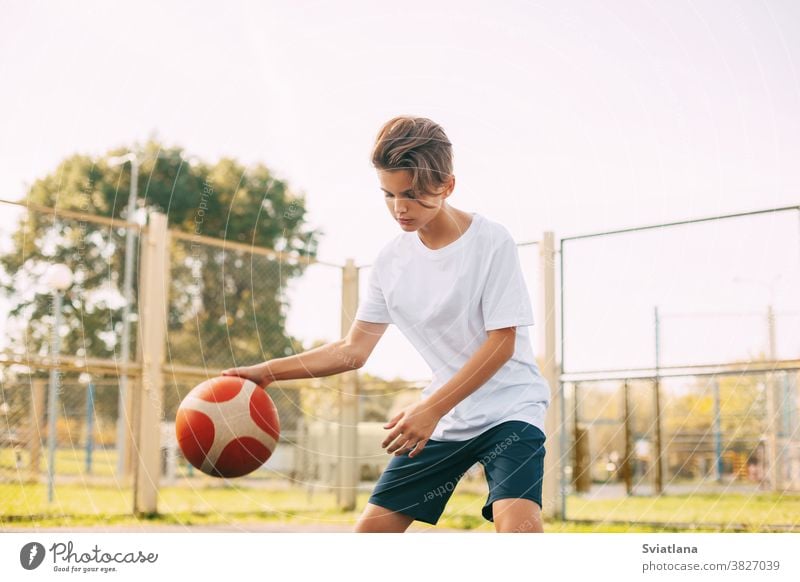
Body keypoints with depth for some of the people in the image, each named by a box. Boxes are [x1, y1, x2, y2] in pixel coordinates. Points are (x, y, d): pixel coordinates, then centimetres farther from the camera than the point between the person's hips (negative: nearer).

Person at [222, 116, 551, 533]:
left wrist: (431, 409, -23)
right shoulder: (392, 260, 2)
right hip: (441, 418, 5)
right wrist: (268, 371, -5)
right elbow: (353, 349, 5)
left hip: (509, 409, -5)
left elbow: (501, 343, -17)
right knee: (370, 531, 4)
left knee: (517, 525, -27)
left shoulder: (491, 240, -13)